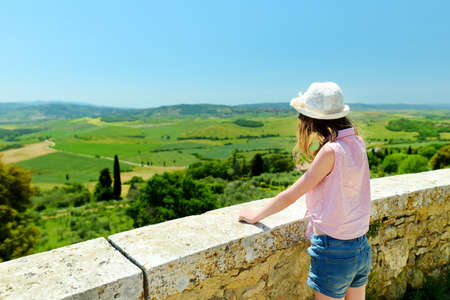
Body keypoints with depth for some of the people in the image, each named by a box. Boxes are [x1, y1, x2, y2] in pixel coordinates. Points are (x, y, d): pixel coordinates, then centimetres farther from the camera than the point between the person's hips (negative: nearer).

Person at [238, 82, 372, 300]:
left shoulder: (331, 151, -22)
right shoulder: (357, 142, 0)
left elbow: (291, 195, -15)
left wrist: (255, 216, -5)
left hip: (333, 251, -8)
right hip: (362, 248, 8)